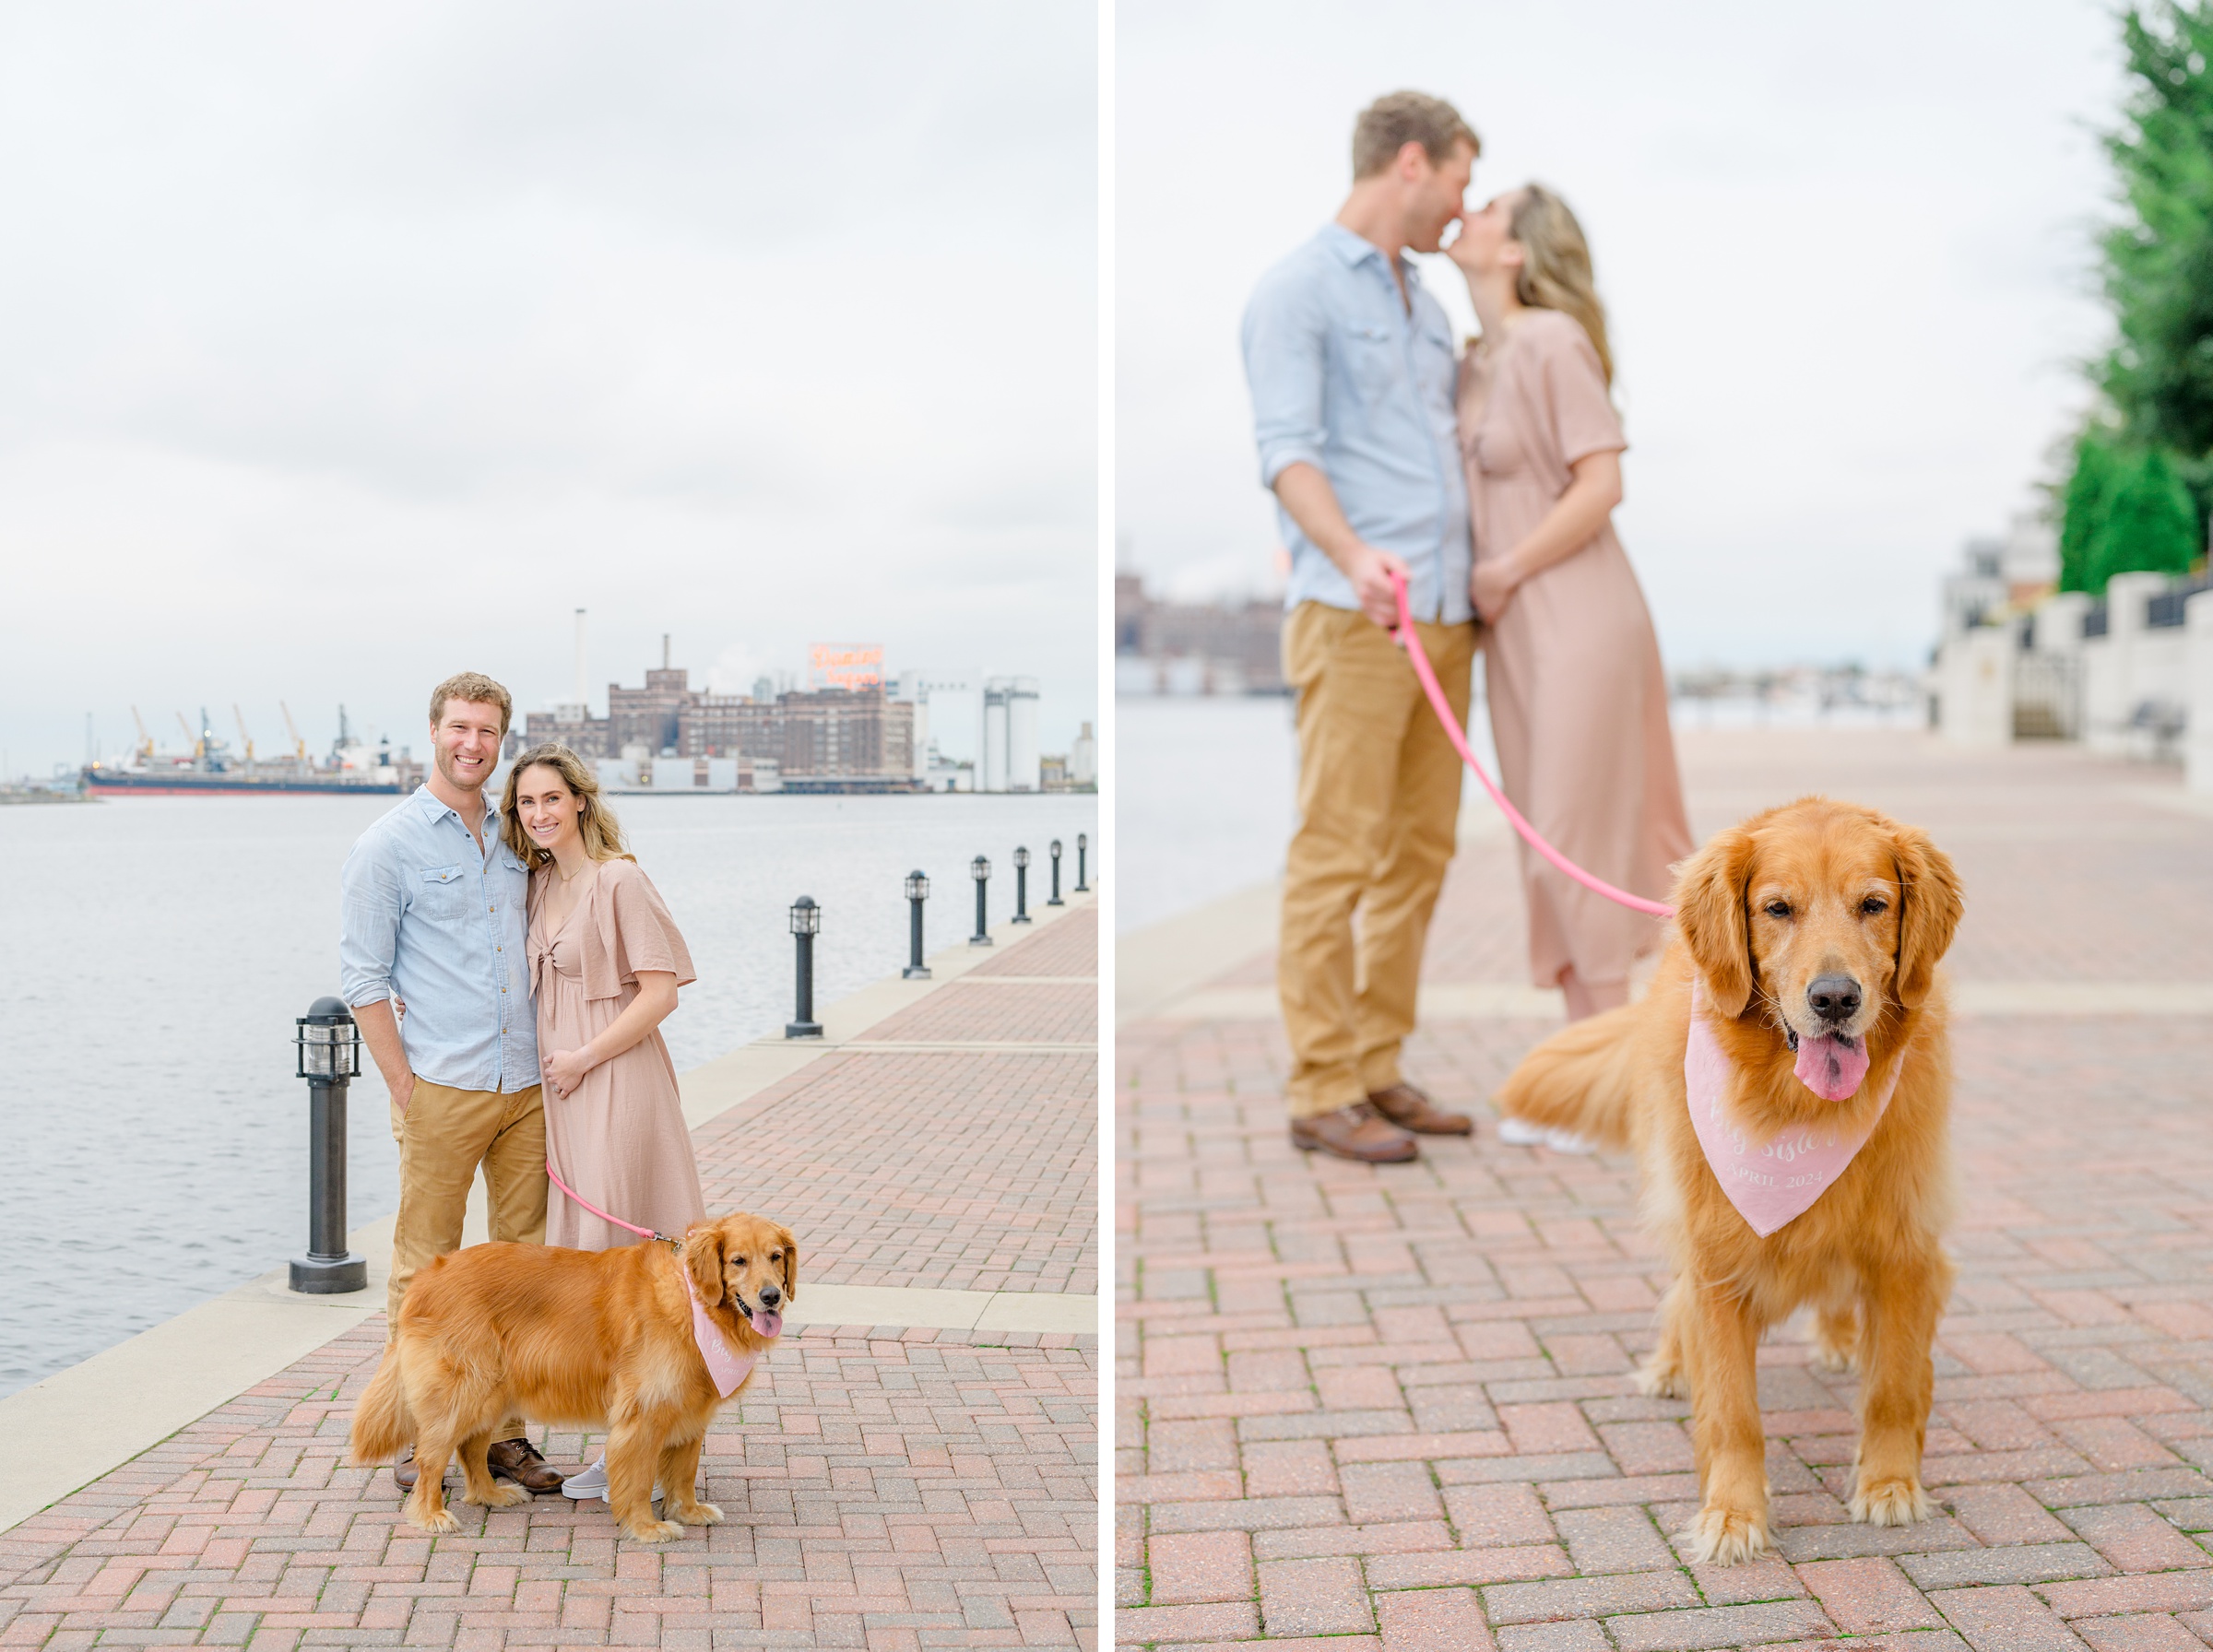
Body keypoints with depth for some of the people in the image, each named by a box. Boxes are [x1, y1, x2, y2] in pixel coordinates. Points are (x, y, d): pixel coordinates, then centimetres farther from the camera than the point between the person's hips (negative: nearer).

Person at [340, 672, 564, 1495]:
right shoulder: (387, 846, -2)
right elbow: (363, 978, -4)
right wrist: (404, 1088, -9)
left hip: (526, 1087, 5)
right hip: (442, 1089, -5)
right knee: (425, 1269, 1)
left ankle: (507, 1432, 17)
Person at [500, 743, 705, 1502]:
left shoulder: (619, 880, -10)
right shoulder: (540, 884, 13)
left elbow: (660, 990, -13)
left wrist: (584, 1058, -13)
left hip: (617, 1087, -8)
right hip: (561, 1091, 8)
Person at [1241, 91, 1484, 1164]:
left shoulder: (1426, 306, 22)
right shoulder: (1297, 291, -3)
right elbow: (1288, 451, -16)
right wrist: (1355, 559, -31)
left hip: (1445, 618, 8)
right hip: (1353, 618, -8)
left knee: (1419, 853, 8)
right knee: (1335, 854, -6)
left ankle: (1376, 1072, 16)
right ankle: (1321, 1090, 0)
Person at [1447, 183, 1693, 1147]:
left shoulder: (1553, 342, -12)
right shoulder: (1475, 363, 12)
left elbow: (1601, 486, -17)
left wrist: (1502, 574, -13)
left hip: (1576, 623, -8)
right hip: (1513, 633, 8)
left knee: (1577, 843, -4)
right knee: (1548, 848, 10)